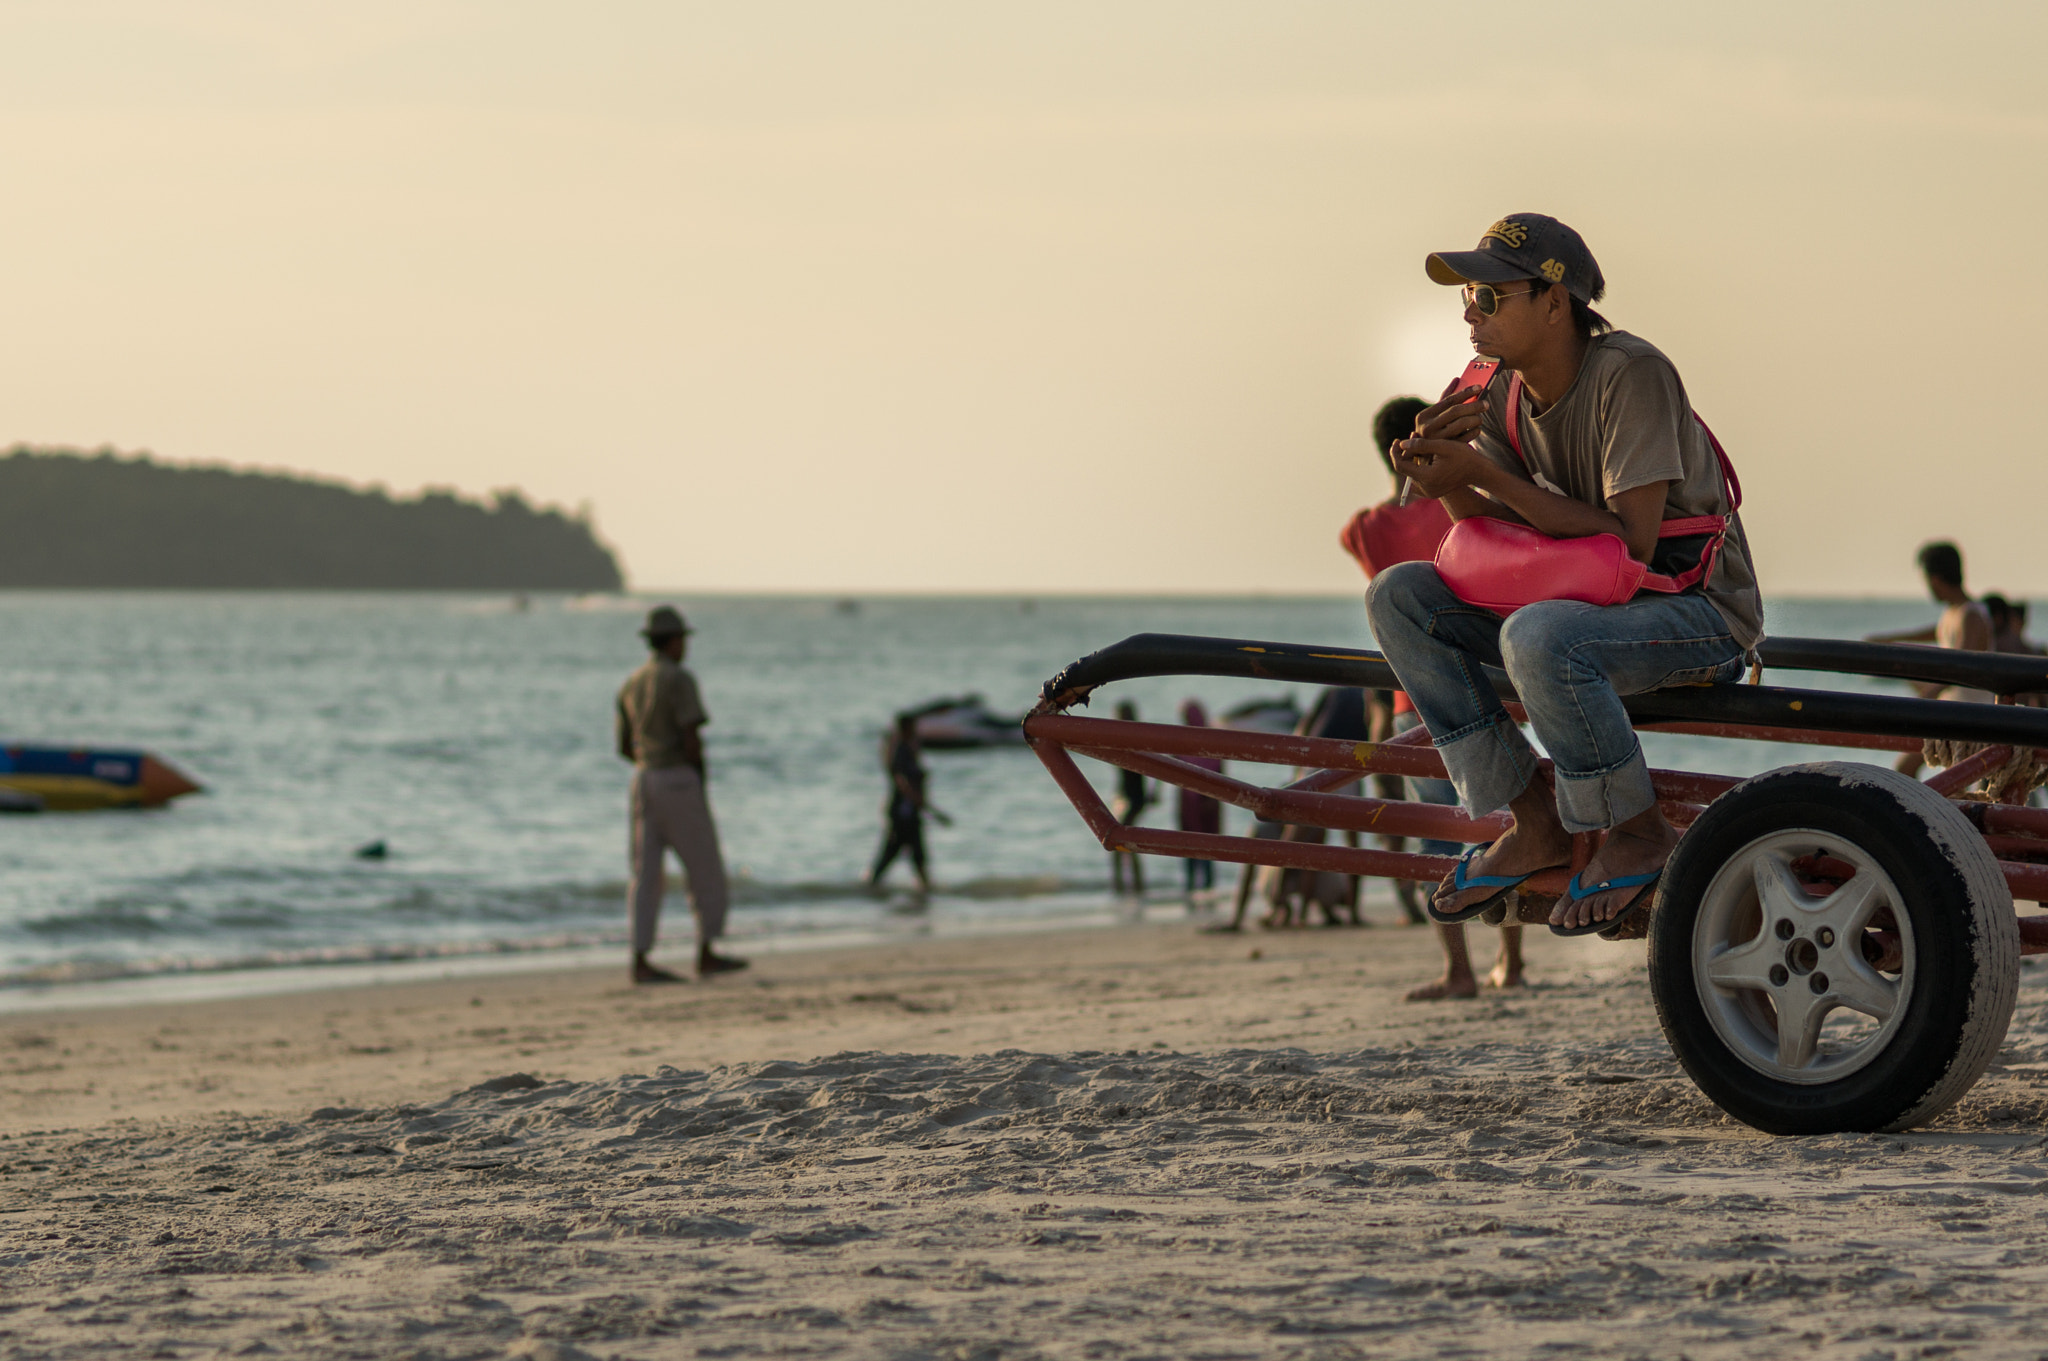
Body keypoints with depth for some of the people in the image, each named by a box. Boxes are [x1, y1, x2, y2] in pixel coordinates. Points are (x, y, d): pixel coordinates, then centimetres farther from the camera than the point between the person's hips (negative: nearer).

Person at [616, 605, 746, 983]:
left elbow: (624, 747, 17)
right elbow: (691, 739, -18)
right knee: (706, 869, 4)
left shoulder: (631, 685, 12)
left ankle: (640, 962, -2)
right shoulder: (679, 680, -11)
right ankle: (706, 955, 9)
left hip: (644, 781, 7)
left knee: (646, 873, 4)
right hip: (678, 779, -7)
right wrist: (700, 781, -3)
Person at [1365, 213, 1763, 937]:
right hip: (1588, 600, 8)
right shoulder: (1504, 392, 3)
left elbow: (1630, 542, -26)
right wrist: (1449, 485, -21)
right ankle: (1534, 825, -3)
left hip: (1699, 608, -8)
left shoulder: (1631, 374, -21)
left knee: (1537, 637, -37)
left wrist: (1483, 475, -27)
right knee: (1398, 595, -6)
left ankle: (1638, 835, -13)